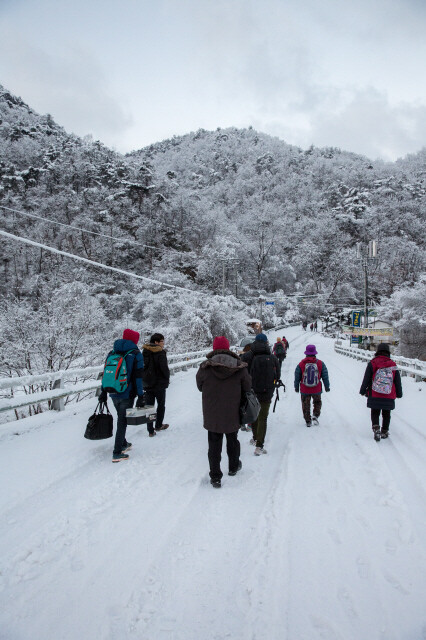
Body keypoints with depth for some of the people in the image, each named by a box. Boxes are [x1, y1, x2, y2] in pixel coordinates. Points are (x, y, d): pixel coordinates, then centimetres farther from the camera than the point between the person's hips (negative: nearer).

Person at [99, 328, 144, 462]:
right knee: (123, 421, 2)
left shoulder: (112, 353, 7)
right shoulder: (136, 354, -9)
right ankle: (117, 453, 3)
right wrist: (140, 396, -9)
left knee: (121, 419, 22)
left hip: (114, 394, 5)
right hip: (127, 395, -5)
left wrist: (103, 392, 16)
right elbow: (138, 377, -12)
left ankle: (123, 444, 37)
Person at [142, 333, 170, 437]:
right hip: (159, 384, -5)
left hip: (147, 384, 5)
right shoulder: (160, 353, -16)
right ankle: (158, 425, 29)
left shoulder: (144, 352, 3)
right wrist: (167, 379, -2)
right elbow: (165, 369, -20)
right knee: (161, 405, 17)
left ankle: (151, 431, 9)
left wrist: (145, 379, 14)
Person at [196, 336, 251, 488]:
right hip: (233, 414, 1)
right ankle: (233, 467, 42)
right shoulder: (240, 367, -11)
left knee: (214, 444, 11)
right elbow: (247, 387, 0)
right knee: (232, 440, 23)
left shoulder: (205, 367, -13)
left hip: (211, 415, -1)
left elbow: (199, 386, 2)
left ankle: (215, 477, 14)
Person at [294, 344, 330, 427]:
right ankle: (315, 416, 7)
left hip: (304, 390, 0)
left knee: (306, 405, 14)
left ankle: (308, 421, 19)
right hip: (317, 390, 0)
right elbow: (325, 376, 1)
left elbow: (297, 377, -1)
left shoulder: (301, 364, -8)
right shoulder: (320, 364, -6)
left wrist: (296, 387, 13)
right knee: (317, 402, 23)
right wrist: (327, 386, 15)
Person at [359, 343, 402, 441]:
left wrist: (363, 391, 6)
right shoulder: (393, 365, 1)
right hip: (389, 397, 1)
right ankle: (384, 432, 22)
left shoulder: (372, 363, -6)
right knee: (386, 414, 16)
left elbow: (366, 379, -4)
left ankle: (376, 428, -9)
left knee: (375, 413, 11)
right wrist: (399, 394, 20)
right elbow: (398, 381, 8)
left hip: (374, 396, -1)